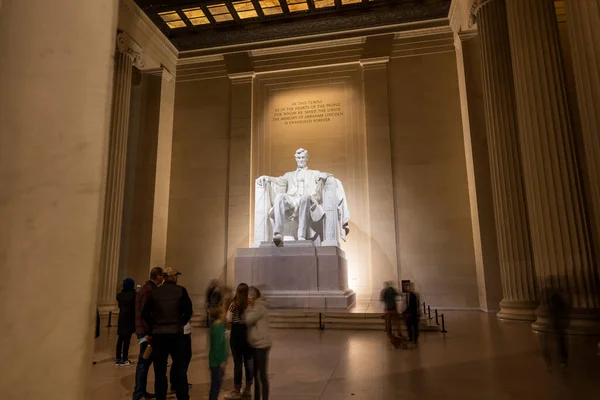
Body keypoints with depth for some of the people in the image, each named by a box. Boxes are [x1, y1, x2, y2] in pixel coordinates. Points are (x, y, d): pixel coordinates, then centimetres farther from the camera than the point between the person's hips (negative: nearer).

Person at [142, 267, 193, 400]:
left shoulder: (154, 292, 2)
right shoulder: (181, 291, -3)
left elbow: (145, 313, -1)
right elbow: (188, 311, -8)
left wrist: (154, 326, 11)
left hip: (158, 334, 2)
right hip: (176, 333, -1)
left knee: (160, 370, 10)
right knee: (180, 368, 9)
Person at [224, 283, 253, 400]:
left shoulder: (234, 304, -11)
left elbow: (228, 319, -8)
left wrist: (228, 310, 7)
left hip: (237, 334, -4)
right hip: (249, 335, 4)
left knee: (238, 362, 3)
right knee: (249, 361, 13)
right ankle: (248, 389, 24)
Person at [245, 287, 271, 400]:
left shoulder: (259, 306, -15)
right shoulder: (255, 306, 14)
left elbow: (248, 320, -19)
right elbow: (248, 321, 10)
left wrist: (248, 308, -8)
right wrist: (249, 307, 1)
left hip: (261, 345, -10)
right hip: (254, 344, 10)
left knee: (263, 374, -2)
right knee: (256, 373, 19)